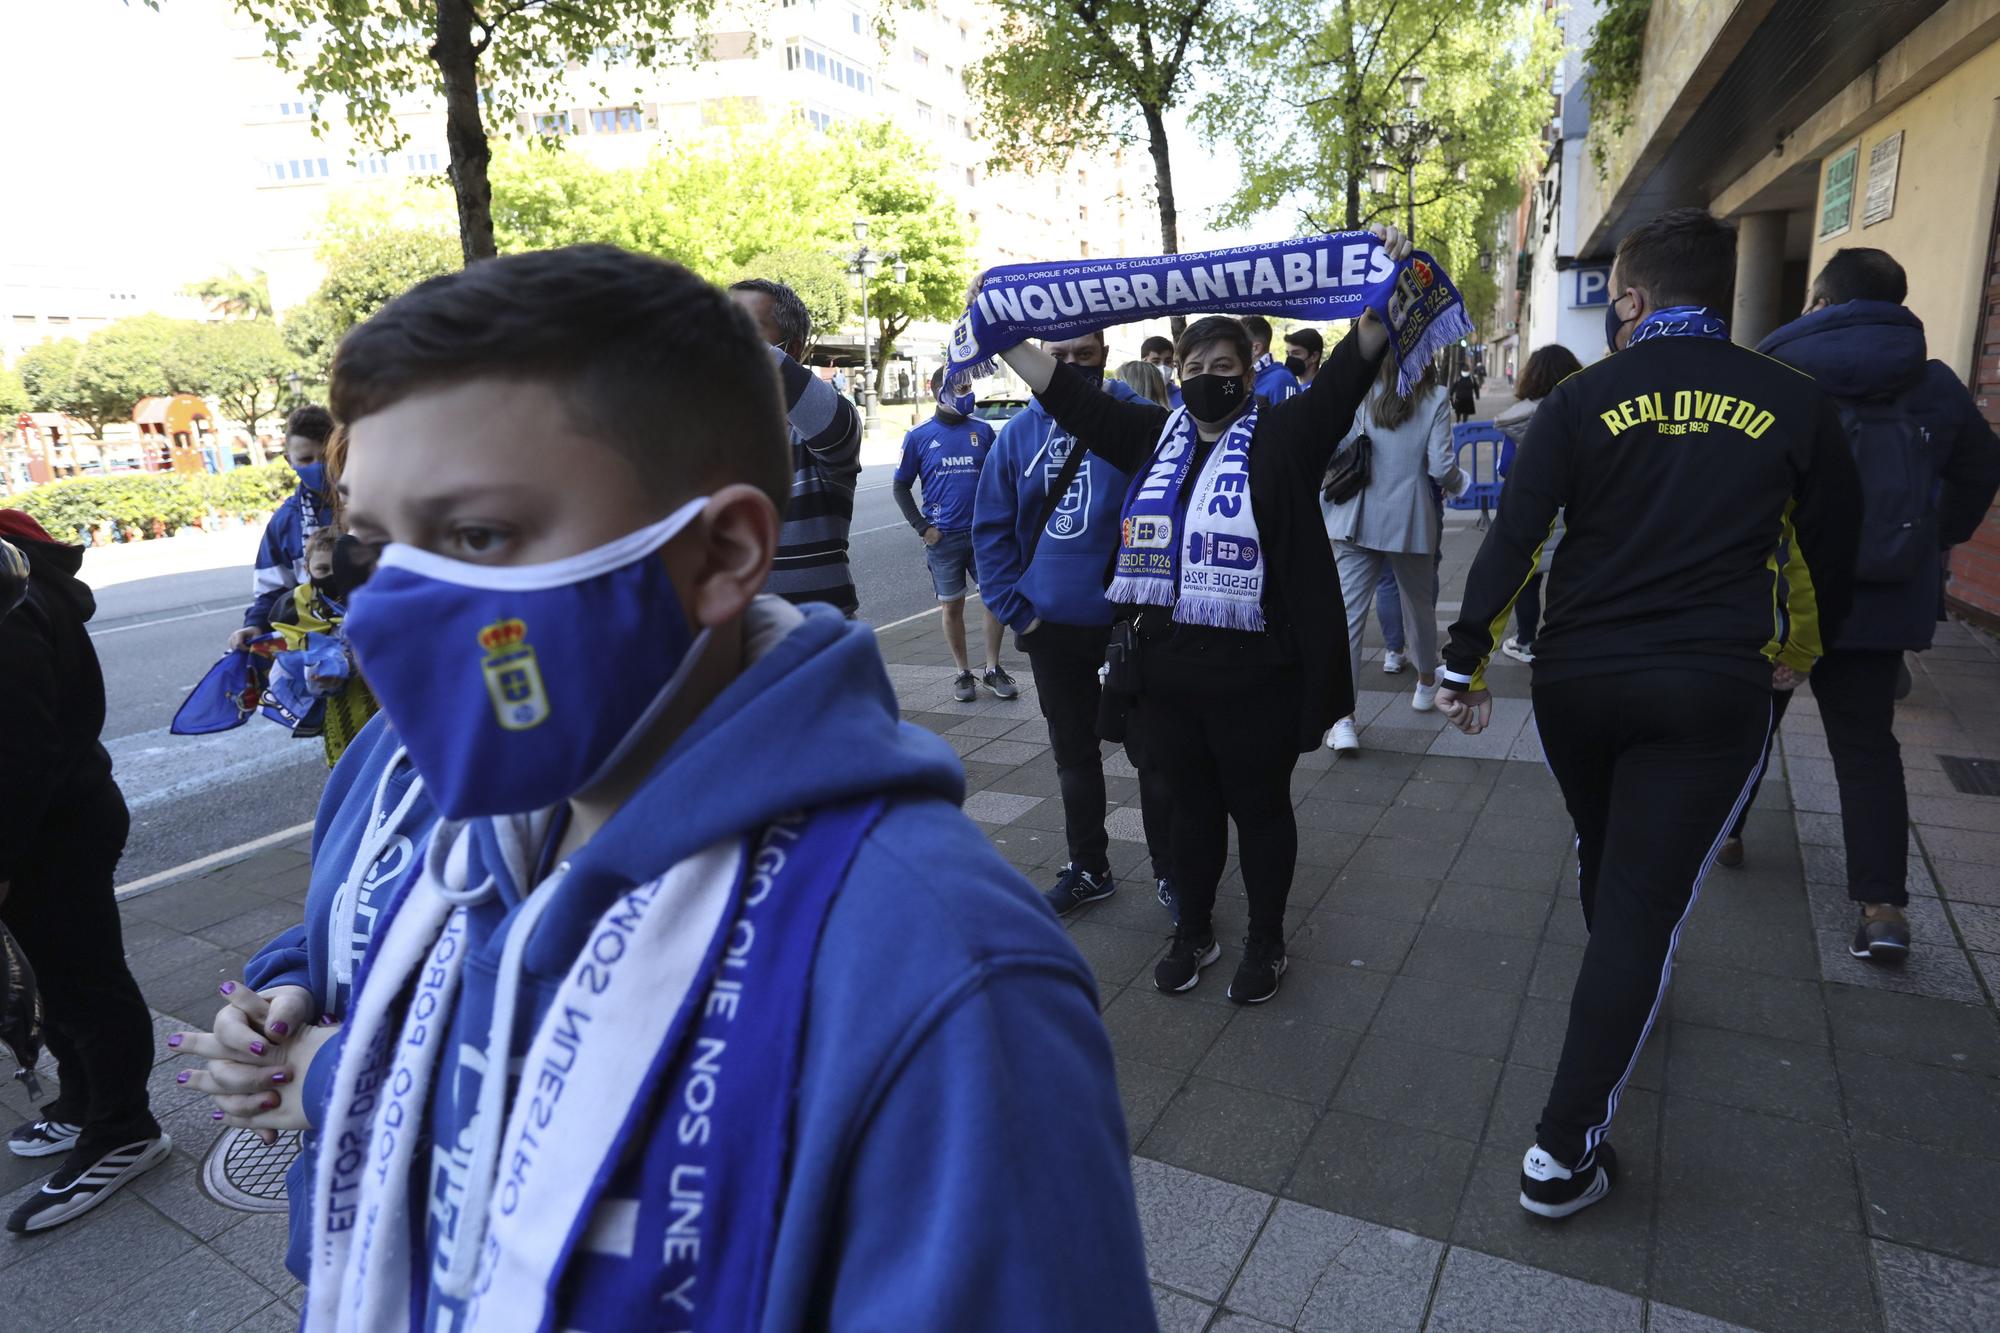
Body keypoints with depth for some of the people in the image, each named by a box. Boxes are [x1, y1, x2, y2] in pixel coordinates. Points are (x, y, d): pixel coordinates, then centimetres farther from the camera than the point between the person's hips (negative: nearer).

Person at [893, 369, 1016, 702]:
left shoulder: (982, 430, 4)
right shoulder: (919, 437, 0)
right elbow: (901, 487, 5)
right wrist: (922, 527, -4)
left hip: (983, 533, 1)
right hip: (943, 537, -1)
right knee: (952, 607, 5)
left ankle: (992, 669, 15)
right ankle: (963, 673, 19)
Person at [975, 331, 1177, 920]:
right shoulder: (1019, 432, 2)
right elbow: (991, 528, 5)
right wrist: (1014, 609, -3)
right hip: (1052, 628, 4)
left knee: (1152, 751, 5)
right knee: (1073, 754, 16)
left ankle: (1170, 871, 24)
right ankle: (1087, 869, 33)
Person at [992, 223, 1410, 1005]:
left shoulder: (1282, 435, -2)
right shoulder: (1153, 435, 10)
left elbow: (1350, 368, -12)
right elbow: (1065, 391, 13)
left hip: (1254, 676, -4)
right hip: (1164, 669, 4)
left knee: (1259, 806, 10)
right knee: (1190, 804, 17)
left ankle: (1266, 942, 29)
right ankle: (1193, 933, 34)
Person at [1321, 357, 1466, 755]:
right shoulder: (1435, 399, -3)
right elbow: (1441, 468, -9)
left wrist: (1323, 512, 12)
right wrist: (1458, 483, 13)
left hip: (1357, 522, 0)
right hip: (1410, 523, 0)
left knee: (1347, 614, -4)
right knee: (1420, 605, 22)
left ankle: (1343, 718, -12)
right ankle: (1427, 683, 45)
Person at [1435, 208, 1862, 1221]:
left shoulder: (1583, 401, -3)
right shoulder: (1794, 405, 1)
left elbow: (1512, 539, -8)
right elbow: (1829, 557, 10)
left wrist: (1464, 663, -1)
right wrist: (1798, 653, 27)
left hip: (1578, 677, 1)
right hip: (1715, 690, -1)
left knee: (1603, 856, 26)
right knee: (1646, 902, -1)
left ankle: (1619, 986, 52)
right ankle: (1567, 1148, -2)